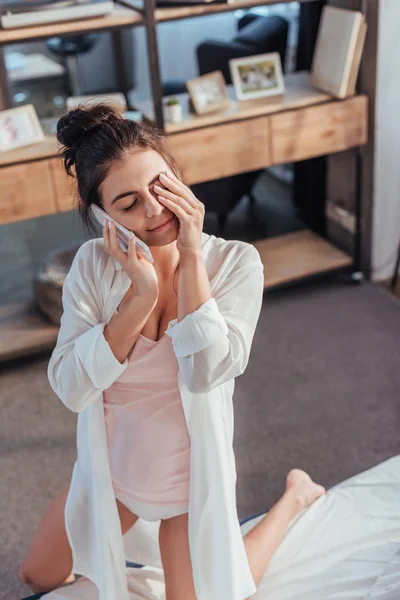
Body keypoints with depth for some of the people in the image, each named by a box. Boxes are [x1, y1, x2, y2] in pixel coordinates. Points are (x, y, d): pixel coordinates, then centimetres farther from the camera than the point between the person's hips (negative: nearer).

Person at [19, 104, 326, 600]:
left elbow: (207, 372, -33)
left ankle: (294, 497, 26)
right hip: (111, 467, 4)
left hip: (190, 478, -3)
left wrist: (191, 256, -32)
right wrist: (141, 296, -30)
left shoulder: (236, 262, -21)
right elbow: (71, 389, -22)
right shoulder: (93, 264, -16)